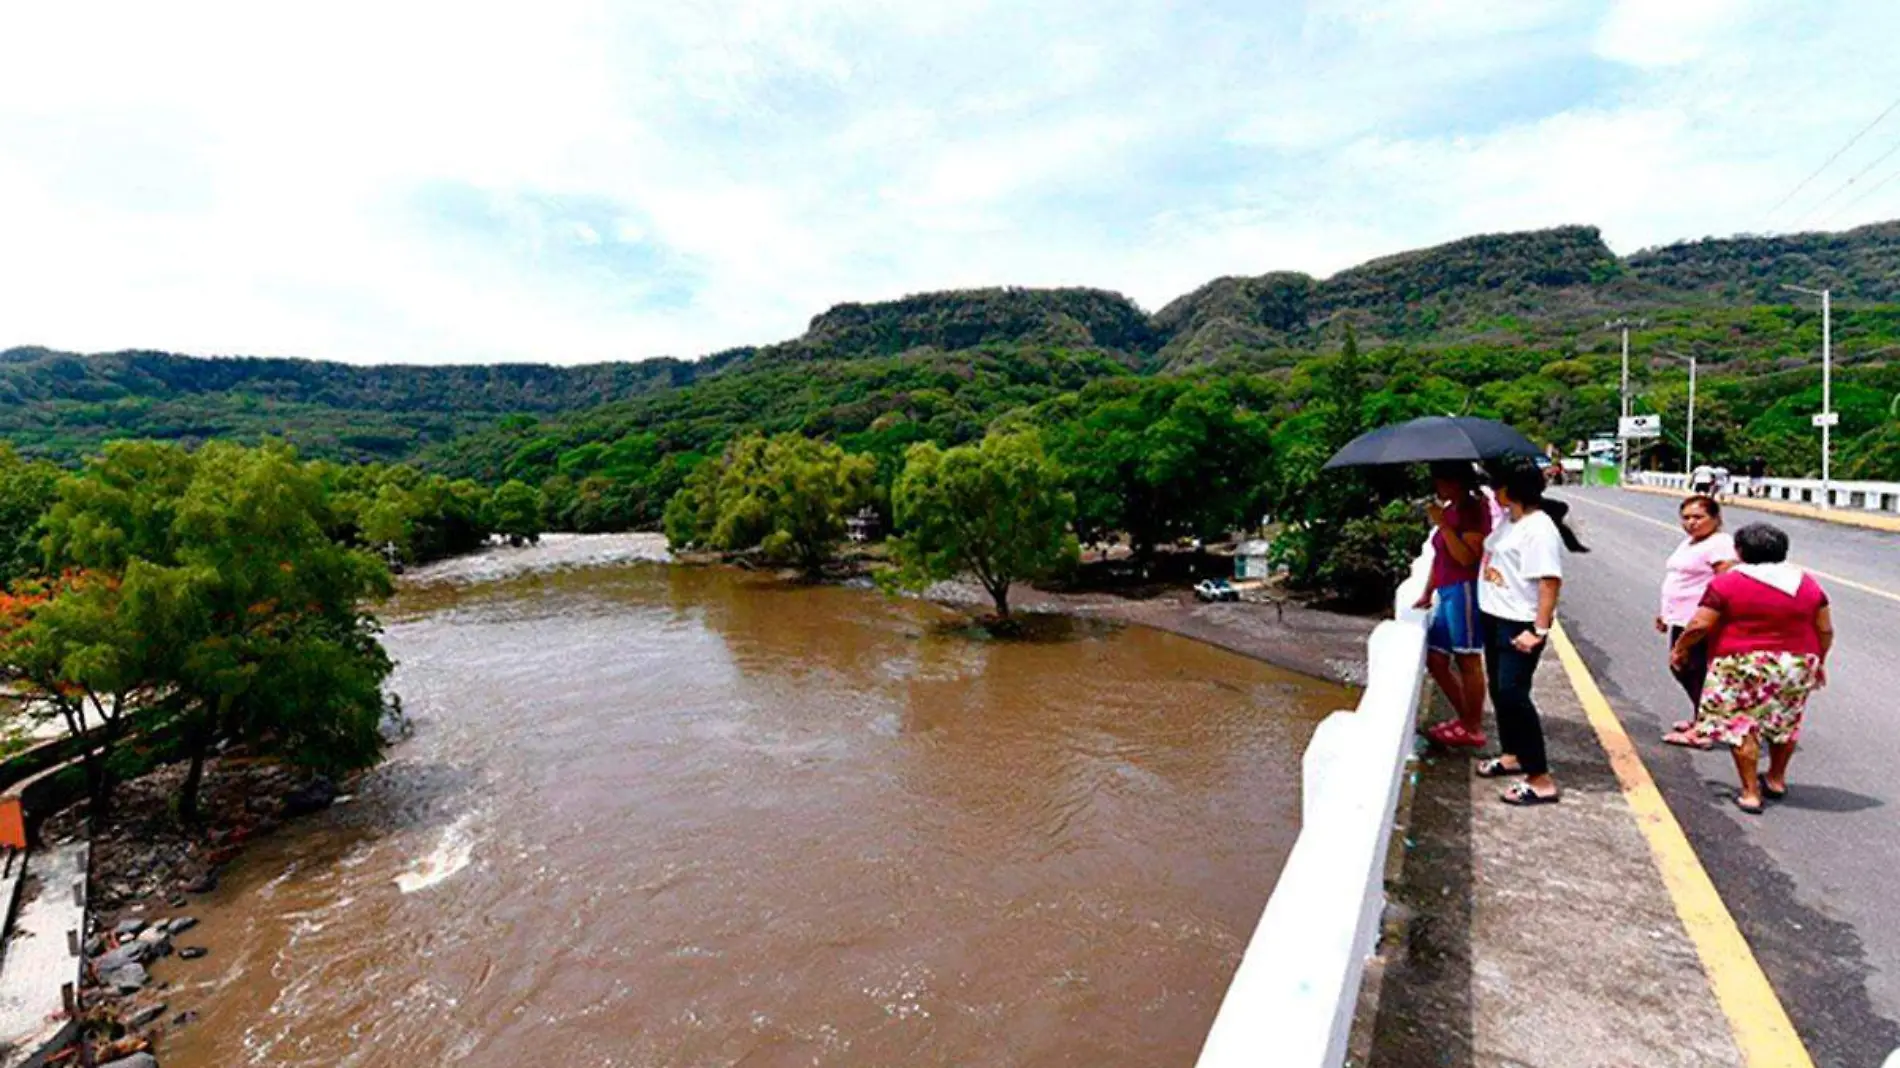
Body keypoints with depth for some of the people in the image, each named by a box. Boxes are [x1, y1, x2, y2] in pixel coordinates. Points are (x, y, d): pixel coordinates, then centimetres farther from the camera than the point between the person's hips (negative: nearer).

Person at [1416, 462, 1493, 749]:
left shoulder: (1474, 509, -9)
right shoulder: (1448, 510, 16)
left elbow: (1467, 557, -19)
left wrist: (1442, 524, -21)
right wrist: (1428, 593, 20)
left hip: (1464, 591, -9)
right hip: (1447, 592, 9)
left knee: (1468, 661, -1)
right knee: (1435, 659, 11)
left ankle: (1473, 729, 9)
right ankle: (1464, 718, 24)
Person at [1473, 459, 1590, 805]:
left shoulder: (1539, 529, -19)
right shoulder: (1509, 520, 10)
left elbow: (1550, 581, -23)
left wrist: (1540, 630, -26)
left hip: (1520, 625, -10)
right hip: (1494, 618, 10)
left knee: (1513, 695, -11)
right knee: (1498, 690, 18)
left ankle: (1541, 781, -4)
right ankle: (1512, 756, 35)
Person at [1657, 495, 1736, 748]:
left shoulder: (1720, 544, -13)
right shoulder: (1688, 542, 17)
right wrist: (1665, 612, 22)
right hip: (1681, 620, 10)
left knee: (1698, 672, -2)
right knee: (1681, 669, 18)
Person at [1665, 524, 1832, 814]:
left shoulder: (1726, 583, -11)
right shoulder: (1807, 583, 5)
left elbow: (1699, 625, -14)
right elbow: (1825, 630, 8)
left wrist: (1680, 647, 1)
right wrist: (1818, 662, 21)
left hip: (1742, 666, -5)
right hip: (1797, 666, 5)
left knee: (1740, 726, 4)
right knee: (1785, 724, 22)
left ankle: (1750, 793, 4)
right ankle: (1776, 780, 36)